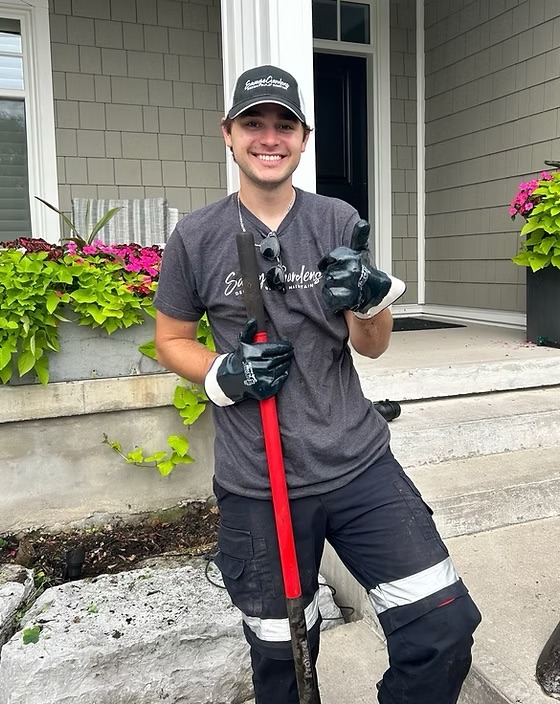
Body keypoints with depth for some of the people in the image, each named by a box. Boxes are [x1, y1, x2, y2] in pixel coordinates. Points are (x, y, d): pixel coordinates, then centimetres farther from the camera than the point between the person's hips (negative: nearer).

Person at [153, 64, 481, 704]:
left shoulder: (339, 223, 2)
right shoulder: (196, 236, -1)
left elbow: (372, 348, 2)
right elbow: (171, 341, 9)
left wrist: (370, 299, -20)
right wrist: (224, 376, -11)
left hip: (360, 463, 1)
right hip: (256, 484, -1)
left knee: (445, 628, -4)